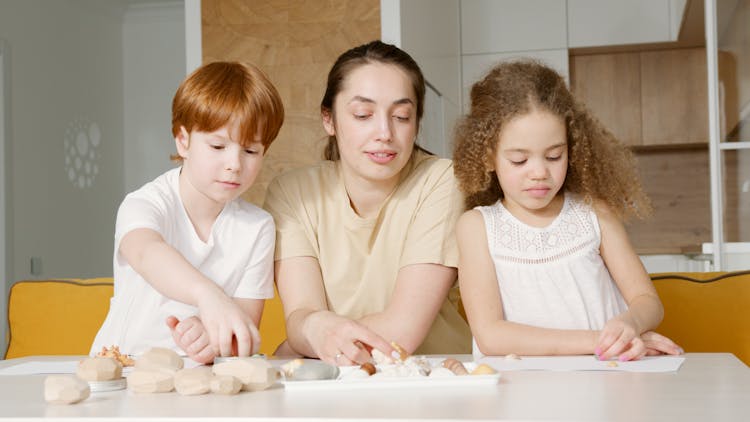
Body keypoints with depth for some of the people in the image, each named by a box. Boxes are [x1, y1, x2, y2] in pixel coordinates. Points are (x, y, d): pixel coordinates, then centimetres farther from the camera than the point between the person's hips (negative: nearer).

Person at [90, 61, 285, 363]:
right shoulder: (145, 204, -7)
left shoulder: (258, 228, 1)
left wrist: (215, 338, -27)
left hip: (201, 378, 3)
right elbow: (146, 252, -31)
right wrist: (208, 294, -50)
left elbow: (246, 324, -3)